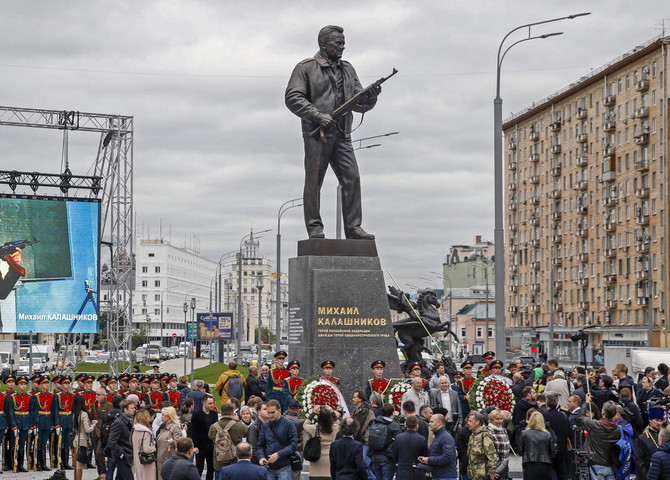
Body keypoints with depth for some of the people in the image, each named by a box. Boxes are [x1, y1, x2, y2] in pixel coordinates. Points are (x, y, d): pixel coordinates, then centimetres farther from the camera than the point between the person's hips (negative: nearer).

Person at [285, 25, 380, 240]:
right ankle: (315, 227, 3)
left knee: (352, 178, -3)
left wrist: (371, 97, -4)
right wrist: (317, 115, -16)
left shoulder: (347, 69, 20)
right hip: (316, 134, -5)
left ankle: (353, 227, 1)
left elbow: (359, 103, 19)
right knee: (314, 181, -3)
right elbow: (292, 97, -6)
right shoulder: (306, 68, 2)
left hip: (341, 134, 5)